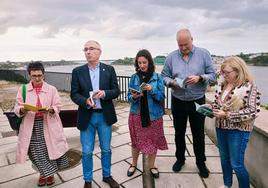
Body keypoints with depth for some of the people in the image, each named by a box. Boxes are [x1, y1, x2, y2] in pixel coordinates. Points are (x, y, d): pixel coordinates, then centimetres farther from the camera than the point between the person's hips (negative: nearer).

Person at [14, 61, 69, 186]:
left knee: (49, 148, 5)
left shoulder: (52, 89, -1)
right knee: (36, 151, 8)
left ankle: (49, 173, 32)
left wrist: (49, 109, -21)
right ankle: (43, 173, 35)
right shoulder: (22, 89, 2)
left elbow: (58, 107, -1)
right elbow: (17, 109, 3)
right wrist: (23, 109, -20)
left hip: (48, 124, -1)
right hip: (31, 125, 1)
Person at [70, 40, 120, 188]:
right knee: (87, 152, 10)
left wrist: (104, 93, -21)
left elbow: (116, 91, -1)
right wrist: (85, 101, -21)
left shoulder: (109, 69, 1)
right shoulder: (77, 71, 1)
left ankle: (107, 176, 38)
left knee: (106, 149, 16)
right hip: (87, 117, 0)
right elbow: (74, 94, -2)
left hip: (105, 116, 1)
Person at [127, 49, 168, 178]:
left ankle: (152, 166, 33)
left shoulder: (157, 77, -4)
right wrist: (134, 97, -22)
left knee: (153, 141, 11)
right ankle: (134, 164, 36)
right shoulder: (134, 77, -1)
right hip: (136, 114, 1)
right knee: (136, 140, 13)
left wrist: (152, 90, -23)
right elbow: (129, 97, 0)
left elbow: (162, 97, -7)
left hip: (153, 115, -1)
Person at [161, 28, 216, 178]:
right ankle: (180, 159, 36)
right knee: (179, 133, 15)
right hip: (178, 102, 2)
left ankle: (201, 162, 32)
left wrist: (200, 78, -23)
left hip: (198, 101, -1)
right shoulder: (171, 57, 0)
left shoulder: (204, 54, -3)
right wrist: (172, 82, -18)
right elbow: (164, 77, 2)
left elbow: (212, 75, -4)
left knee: (198, 134, 11)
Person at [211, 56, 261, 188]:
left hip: (238, 130, -6)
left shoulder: (249, 87, -14)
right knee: (224, 159, 20)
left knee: (237, 164, 3)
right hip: (221, 127, 6)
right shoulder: (223, 85, 3)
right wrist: (212, 109, -7)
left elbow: (252, 111, -18)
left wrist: (227, 114, -20)